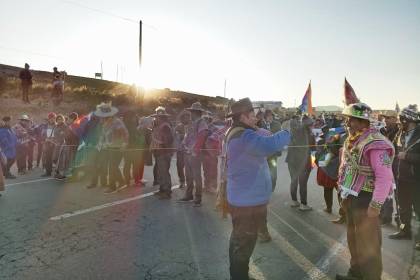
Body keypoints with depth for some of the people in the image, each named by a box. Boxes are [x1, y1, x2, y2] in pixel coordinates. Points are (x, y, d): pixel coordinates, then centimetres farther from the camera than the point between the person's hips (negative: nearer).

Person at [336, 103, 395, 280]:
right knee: (353, 238, 23)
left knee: (367, 242, 8)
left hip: (365, 199, -9)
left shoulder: (376, 143, -21)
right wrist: (344, 192, 14)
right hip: (351, 197, 9)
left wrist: (376, 205, -24)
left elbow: (385, 177, -25)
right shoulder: (351, 140, 7)